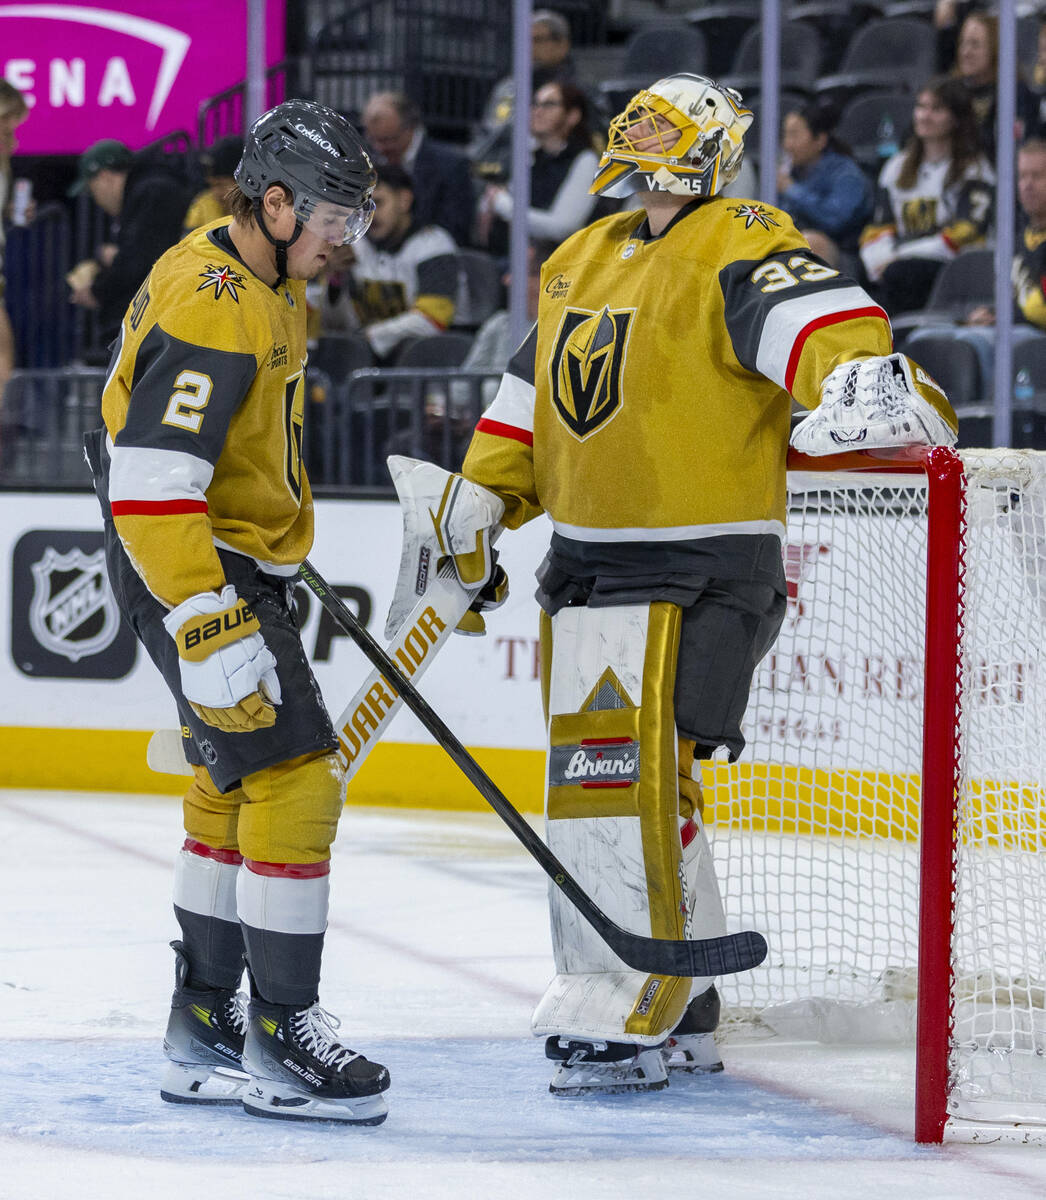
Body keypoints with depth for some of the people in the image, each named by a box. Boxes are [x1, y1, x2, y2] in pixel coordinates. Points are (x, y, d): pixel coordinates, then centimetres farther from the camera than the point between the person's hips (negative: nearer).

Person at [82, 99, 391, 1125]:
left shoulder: (269, 283, 9)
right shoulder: (212, 309, -24)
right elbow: (152, 484, -30)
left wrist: (287, 555, 31)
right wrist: (207, 629, -32)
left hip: (240, 557, 11)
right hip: (190, 572, -11)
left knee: (235, 790, 14)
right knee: (292, 778, -12)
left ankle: (203, 1033, 21)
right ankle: (279, 1038, -7)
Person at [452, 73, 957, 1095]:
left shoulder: (734, 246, -11)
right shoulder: (581, 260, 16)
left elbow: (807, 310, -29)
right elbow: (529, 395, 25)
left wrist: (864, 373, -48)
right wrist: (476, 505, 18)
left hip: (692, 578, -9)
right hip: (585, 568, 9)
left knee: (621, 782, -14)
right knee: (624, 785, 14)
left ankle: (625, 1019, -7)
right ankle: (681, 1010, 25)